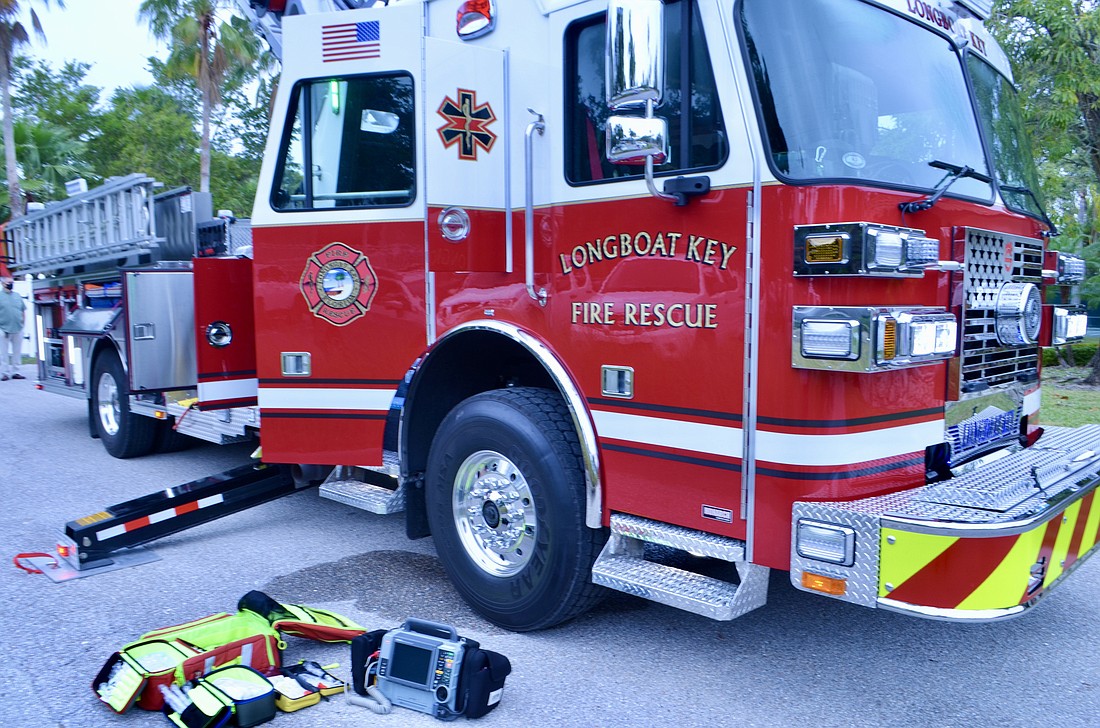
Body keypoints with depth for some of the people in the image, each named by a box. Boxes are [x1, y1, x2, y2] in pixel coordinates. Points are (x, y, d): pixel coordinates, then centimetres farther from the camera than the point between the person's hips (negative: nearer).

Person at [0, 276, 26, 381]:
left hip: (18, 329, 4)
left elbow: (23, 311, 18)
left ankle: (15, 372, 14)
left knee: (17, 352, 8)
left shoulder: (17, 296, 13)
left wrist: (22, 323, 9)